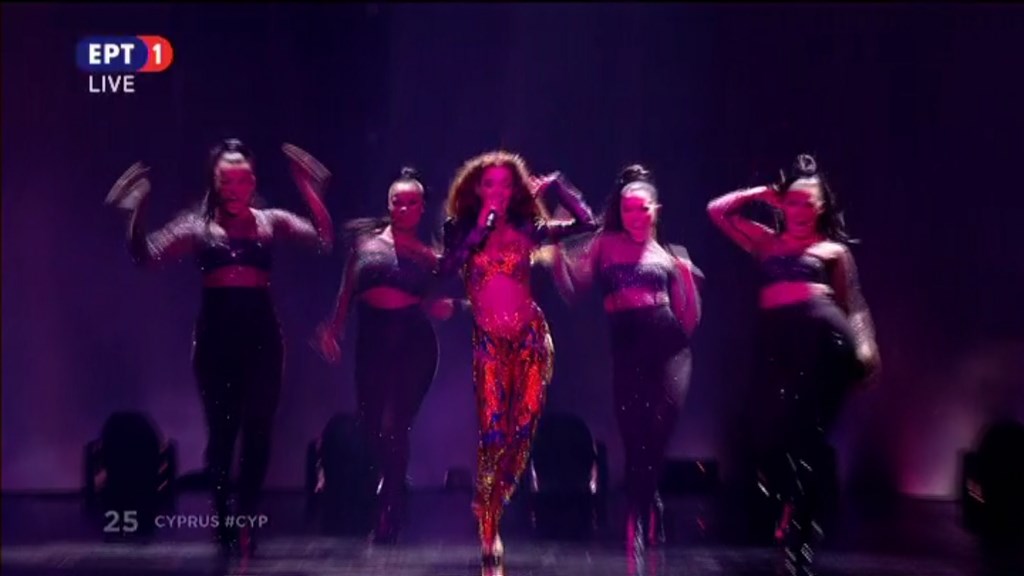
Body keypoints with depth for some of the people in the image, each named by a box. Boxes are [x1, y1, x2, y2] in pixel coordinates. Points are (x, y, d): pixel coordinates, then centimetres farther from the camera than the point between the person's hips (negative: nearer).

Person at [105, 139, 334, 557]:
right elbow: (145, 256, -1)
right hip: (215, 334, 0)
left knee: (257, 429, 2)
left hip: (261, 333, 1)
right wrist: (139, 210, -12)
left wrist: (310, 193, -14)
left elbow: (324, 241, -5)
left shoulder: (271, 221, 6)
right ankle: (223, 521, 18)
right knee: (221, 429, 5)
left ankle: (246, 523, 12)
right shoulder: (199, 226, 5)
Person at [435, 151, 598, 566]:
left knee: (523, 425, -2)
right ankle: (488, 529, -1)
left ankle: (491, 504, 17)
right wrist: (479, 228, -13)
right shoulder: (461, 231, 3)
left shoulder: (527, 230, 4)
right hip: (488, 340, -1)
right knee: (493, 429, -10)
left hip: (531, 335, 2)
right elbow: (446, 270, -15)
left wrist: (555, 184, 1)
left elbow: (587, 223, -1)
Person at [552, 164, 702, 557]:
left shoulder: (668, 256, 14)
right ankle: (645, 515, 18)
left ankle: (641, 519, 18)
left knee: (657, 434, -5)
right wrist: (557, 249, -9)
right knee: (635, 436, -3)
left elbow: (689, 321, 10)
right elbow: (572, 289, 1)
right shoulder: (604, 245, 11)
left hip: (669, 347, 1)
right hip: (627, 349, -1)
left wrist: (687, 275, -2)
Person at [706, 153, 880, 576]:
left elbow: (853, 302, 11)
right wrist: (762, 194, 23)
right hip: (777, 339, 3)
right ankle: (796, 513, 24)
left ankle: (799, 539, 3)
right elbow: (717, 211, 23)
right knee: (769, 436, -4)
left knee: (809, 437, -5)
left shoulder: (833, 248, 16)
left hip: (824, 335, -2)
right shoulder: (767, 242, 22)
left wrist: (866, 347, -3)